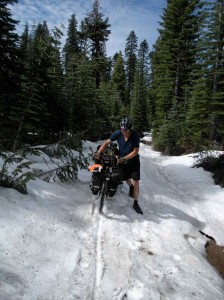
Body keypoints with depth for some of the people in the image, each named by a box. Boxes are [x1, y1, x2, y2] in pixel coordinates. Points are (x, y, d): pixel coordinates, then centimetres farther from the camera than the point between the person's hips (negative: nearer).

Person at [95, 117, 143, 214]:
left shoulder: (135, 135, -24)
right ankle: (130, 187, 52)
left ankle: (136, 204, 11)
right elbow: (106, 143, -15)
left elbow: (135, 151, -24)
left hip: (133, 160, -2)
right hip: (122, 160, 3)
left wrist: (124, 158, -34)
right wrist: (98, 153, -28)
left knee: (136, 183, -5)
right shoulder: (118, 133, -18)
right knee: (126, 178, 16)